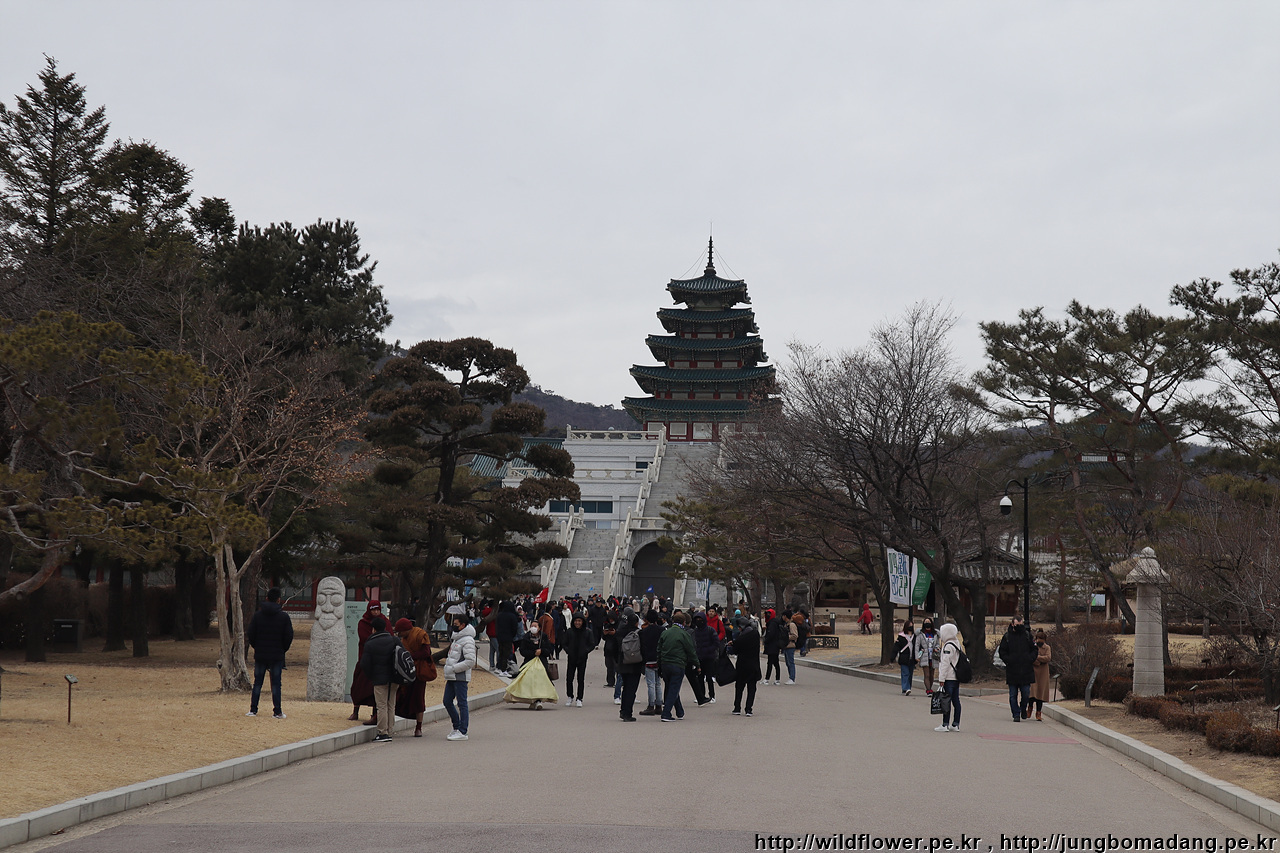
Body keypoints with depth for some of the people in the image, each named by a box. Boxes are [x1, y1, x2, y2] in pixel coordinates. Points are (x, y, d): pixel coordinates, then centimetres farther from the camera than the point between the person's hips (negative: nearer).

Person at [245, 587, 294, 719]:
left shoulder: (258, 615, -1)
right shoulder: (284, 616, -5)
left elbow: (251, 635, -2)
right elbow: (289, 637, -4)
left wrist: (256, 647, 14)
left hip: (260, 655, 1)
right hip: (277, 656, -1)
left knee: (257, 683, 9)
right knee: (276, 684, 2)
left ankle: (253, 710, 7)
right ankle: (277, 712, 1)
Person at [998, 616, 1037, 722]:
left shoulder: (1027, 635, 6)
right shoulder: (1007, 636, 3)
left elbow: (1034, 649, 12)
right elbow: (1002, 653, 5)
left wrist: (1030, 660, -3)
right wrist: (1009, 661, -8)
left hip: (1026, 670, 0)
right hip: (1012, 670, 0)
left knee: (1026, 693, 1)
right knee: (1013, 695, 2)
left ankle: (1023, 709, 26)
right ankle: (1016, 714, 8)